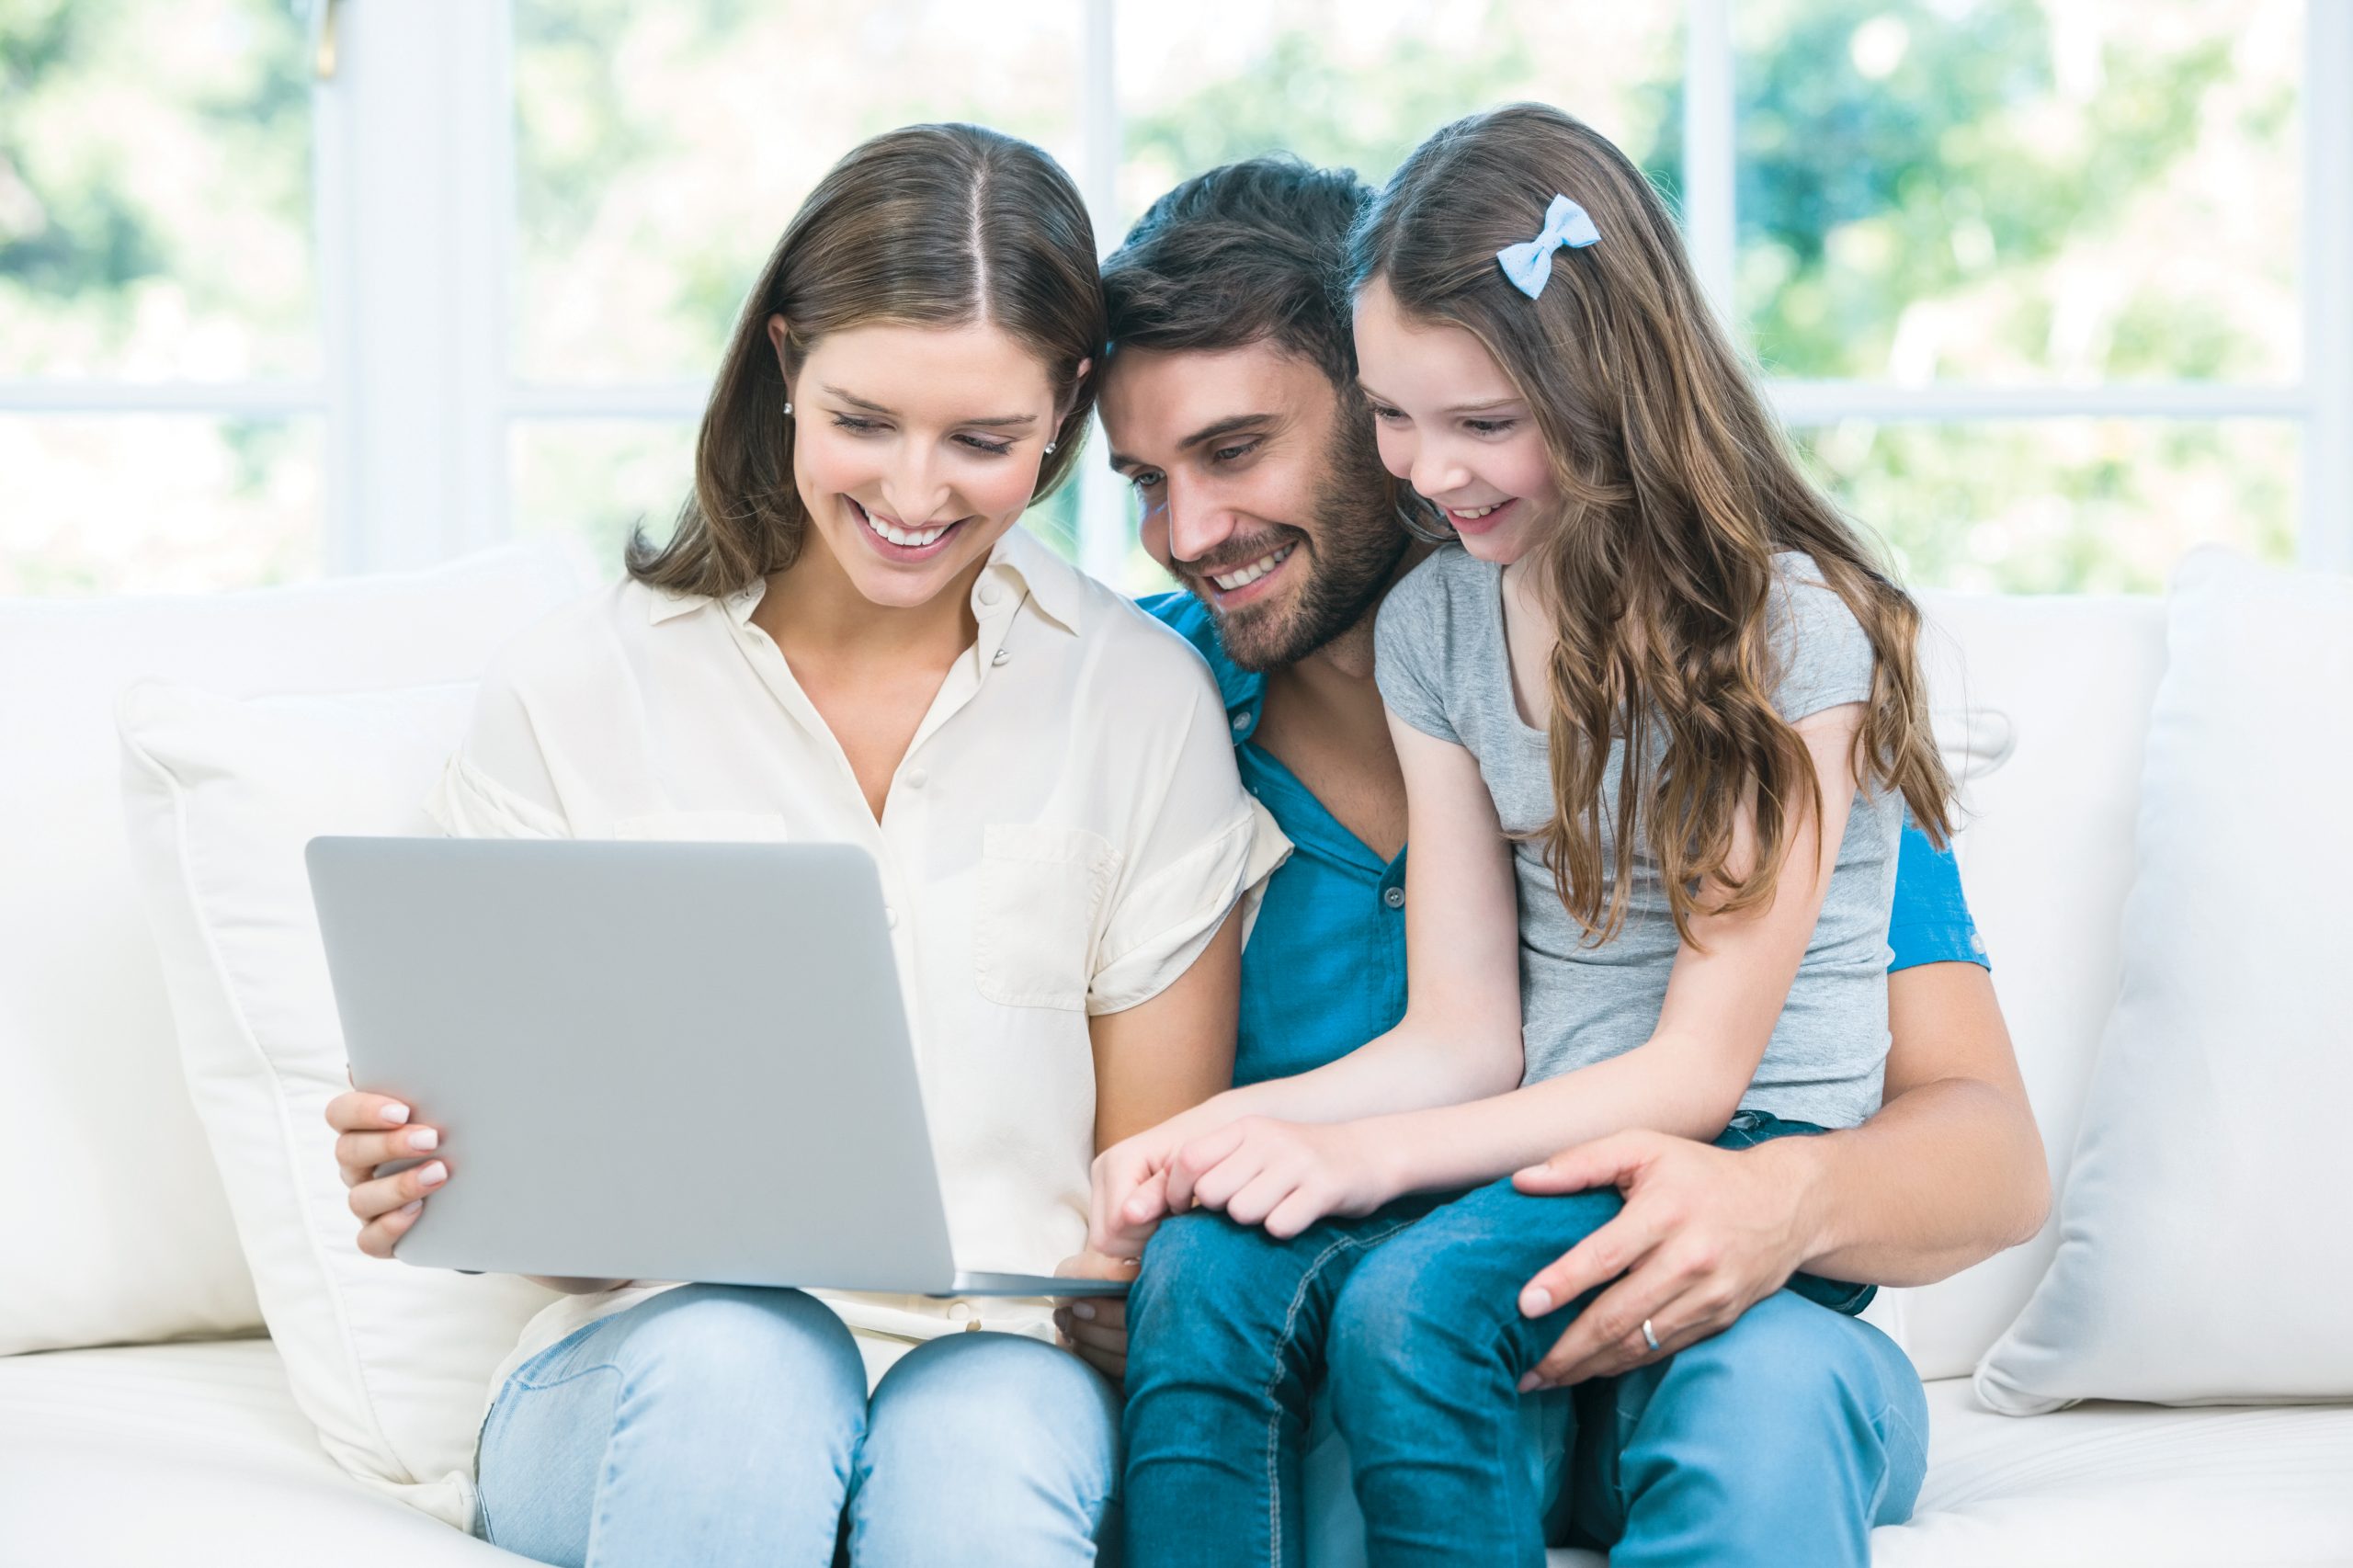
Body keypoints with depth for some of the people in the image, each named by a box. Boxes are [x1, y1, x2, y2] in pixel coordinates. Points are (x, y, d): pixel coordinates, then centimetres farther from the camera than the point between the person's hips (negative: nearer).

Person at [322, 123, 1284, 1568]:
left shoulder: (1144, 703, 6)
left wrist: (1121, 1276, -16)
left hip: (1005, 1358, -1)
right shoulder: (575, 693, 4)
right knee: (741, 1358, -35)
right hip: (642, 1376, 1)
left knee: (986, 1439, -37)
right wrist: (420, 1184, -19)